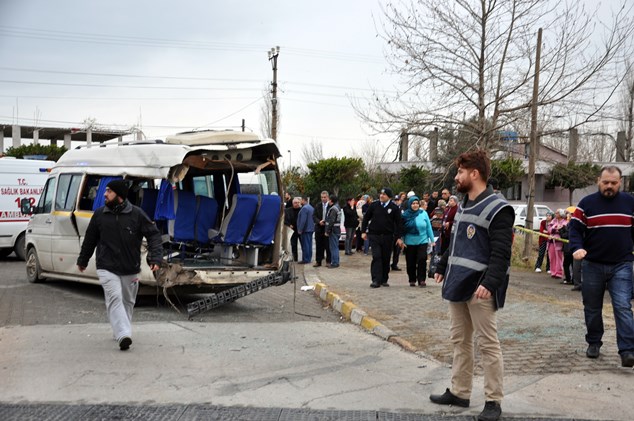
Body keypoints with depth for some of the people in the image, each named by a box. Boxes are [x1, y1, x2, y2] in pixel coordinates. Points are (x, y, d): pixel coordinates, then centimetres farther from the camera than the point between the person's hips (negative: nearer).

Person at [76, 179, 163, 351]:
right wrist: (82, 261, 21)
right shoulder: (99, 214, 1)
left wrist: (155, 258, -16)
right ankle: (124, 335, -26)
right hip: (107, 268, -1)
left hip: (130, 269, 1)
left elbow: (153, 234, -4)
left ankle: (119, 332, 32)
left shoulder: (137, 214, -5)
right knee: (114, 298, -18)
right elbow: (90, 239, 13)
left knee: (127, 301, 12)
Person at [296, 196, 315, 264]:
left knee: (305, 245, -6)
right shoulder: (311, 207, 13)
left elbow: (303, 220, -22)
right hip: (311, 229, 10)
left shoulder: (304, 208, -17)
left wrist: (300, 229, -17)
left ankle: (305, 259, -5)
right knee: (309, 244, 12)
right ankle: (309, 258, 17)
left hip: (305, 229, -10)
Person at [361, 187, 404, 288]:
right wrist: (364, 231, 5)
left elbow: (398, 223, 2)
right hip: (374, 236, 0)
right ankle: (376, 280, -11)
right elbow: (366, 218, 9)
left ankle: (384, 280, 19)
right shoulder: (374, 205, 1)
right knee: (376, 257, -10)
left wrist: (398, 237, -3)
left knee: (386, 259, 7)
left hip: (388, 237, 1)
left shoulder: (394, 208, -1)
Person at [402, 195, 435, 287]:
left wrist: (432, 240, 3)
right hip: (409, 242, 1)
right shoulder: (405, 215, -4)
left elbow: (429, 227, 2)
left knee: (422, 260, -11)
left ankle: (421, 279, -3)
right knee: (411, 262, 7)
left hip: (422, 241, -1)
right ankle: (412, 280, 21)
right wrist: (402, 241, -2)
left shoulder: (423, 213, -2)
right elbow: (402, 229, 0)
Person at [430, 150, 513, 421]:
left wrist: (489, 283, -28)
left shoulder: (497, 208, -13)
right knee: (460, 341, 14)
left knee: (488, 344, -3)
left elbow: (501, 252, -20)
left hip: (479, 288, -9)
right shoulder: (464, 206, 16)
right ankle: (459, 392, 24)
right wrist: (442, 268, 25)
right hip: (458, 285, 9)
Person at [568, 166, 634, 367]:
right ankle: (594, 343, 27)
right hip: (593, 265, 1)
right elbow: (575, 229, -2)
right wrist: (577, 248, -20)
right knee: (592, 308, 11)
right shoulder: (587, 203, 2)